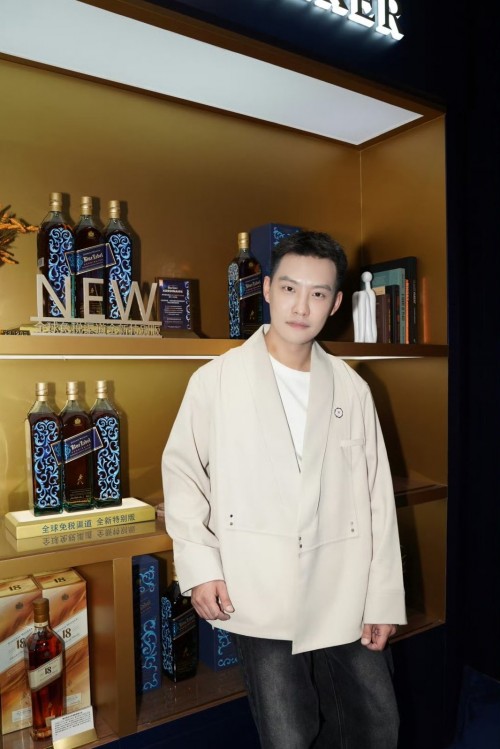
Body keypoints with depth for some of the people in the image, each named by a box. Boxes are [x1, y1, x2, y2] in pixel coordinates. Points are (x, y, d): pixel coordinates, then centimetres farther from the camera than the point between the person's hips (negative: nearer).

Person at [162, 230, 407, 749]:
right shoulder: (216, 381, -5)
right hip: (261, 599, -2)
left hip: (347, 598, 3)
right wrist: (199, 567, -7)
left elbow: (378, 496, 4)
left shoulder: (351, 389, 3)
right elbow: (182, 472, 1)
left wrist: (384, 598, 3)